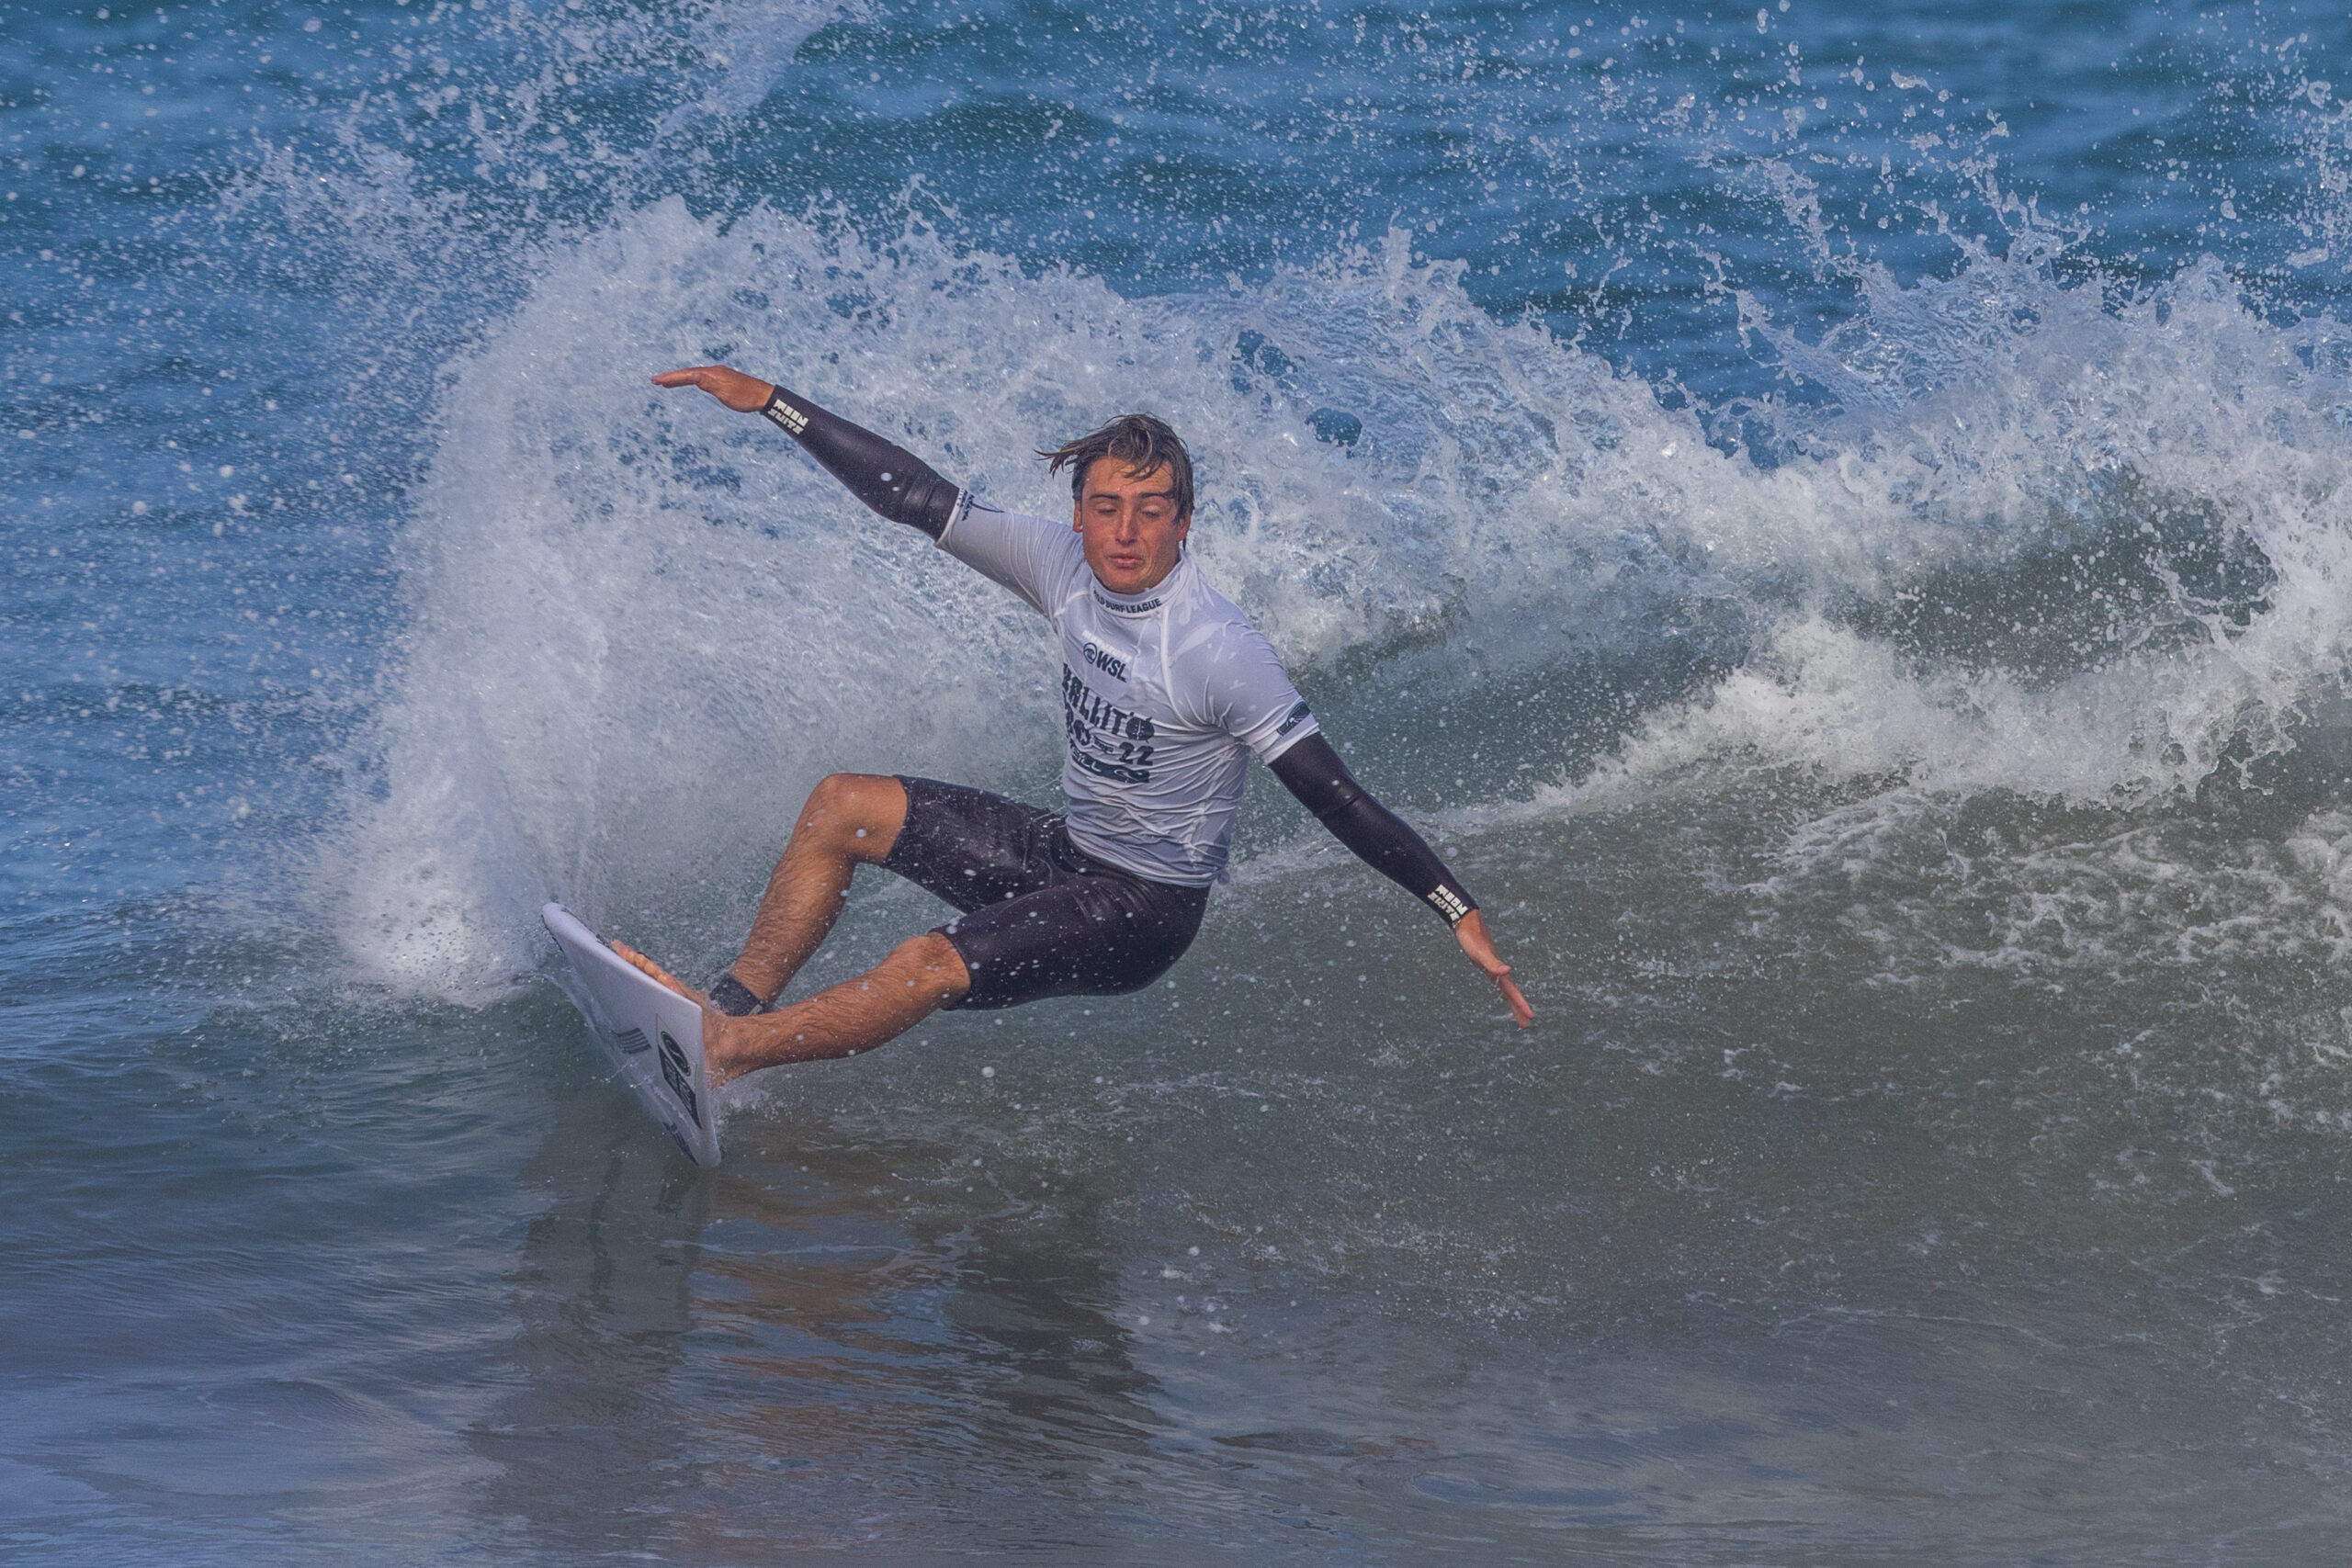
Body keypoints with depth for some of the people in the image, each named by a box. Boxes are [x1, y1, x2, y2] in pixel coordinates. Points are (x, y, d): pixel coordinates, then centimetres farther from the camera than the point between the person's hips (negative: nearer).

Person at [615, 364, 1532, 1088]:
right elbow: (916, 499, -2)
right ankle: (737, 1003, 7)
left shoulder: (1219, 652, -26)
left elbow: (1334, 797, -24)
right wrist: (770, 404, -2)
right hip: (1067, 852, 8)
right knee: (841, 807, 6)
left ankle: (722, 1053, -17)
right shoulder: (1064, 566, -7)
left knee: (932, 967, -26)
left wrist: (1460, 913, -27)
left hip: (1143, 911, -8)